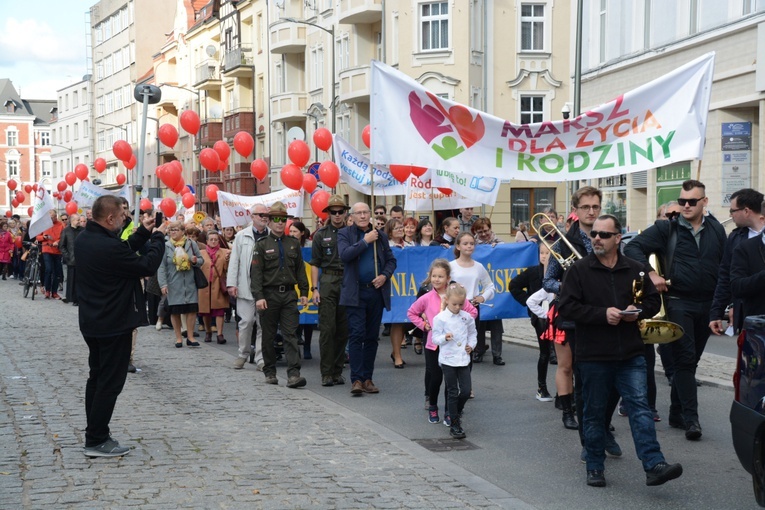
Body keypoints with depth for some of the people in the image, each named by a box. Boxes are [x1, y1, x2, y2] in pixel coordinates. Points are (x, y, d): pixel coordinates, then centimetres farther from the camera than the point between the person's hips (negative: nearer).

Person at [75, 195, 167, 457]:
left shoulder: (83, 239, 1)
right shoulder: (108, 246, -28)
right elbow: (147, 266, -19)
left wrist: (143, 233, 7)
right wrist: (158, 237, -7)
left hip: (92, 322, 9)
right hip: (114, 324, -9)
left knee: (97, 377, 18)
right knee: (110, 383, 0)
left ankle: (95, 434, 25)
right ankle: (96, 441, 4)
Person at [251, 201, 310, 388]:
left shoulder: (294, 243, 11)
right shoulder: (262, 245, 0)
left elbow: (300, 269, 14)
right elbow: (256, 273, -5)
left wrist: (304, 292, 7)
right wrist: (258, 297, -15)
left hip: (289, 294, 2)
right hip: (269, 294, -2)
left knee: (291, 334, -6)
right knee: (269, 335, 7)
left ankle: (293, 374, -12)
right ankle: (270, 372, 18)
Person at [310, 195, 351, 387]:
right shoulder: (321, 234, 6)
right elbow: (315, 264, 5)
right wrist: (314, 288, -4)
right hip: (328, 282, -2)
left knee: (343, 329, 5)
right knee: (327, 328, -5)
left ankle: (337, 371, 14)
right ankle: (326, 372, -2)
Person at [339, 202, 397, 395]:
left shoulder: (380, 236, 14)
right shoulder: (344, 234, 3)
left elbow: (391, 260, 16)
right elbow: (345, 255, -14)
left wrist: (385, 275, -3)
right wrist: (365, 241, -13)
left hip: (376, 292, 4)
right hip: (355, 293, -4)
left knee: (372, 337, 7)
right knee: (356, 335, -9)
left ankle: (367, 378, 13)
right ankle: (356, 379, -8)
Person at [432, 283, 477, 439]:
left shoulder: (467, 317, 4)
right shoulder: (440, 318, -8)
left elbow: (472, 333, 19)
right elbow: (435, 338, -6)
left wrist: (471, 344, 3)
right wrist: (445, 337, -25)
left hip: (463, 359, 3)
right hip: (448, 360, -3)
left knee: (466, 391, 0)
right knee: (453, 393, 2)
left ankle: (457, 412, 29)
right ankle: (454, 425, 9)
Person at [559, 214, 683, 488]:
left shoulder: (635, 270, 6)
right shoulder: (579, 270, -2)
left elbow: (653, 301, 14)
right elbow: (567, 306, -9)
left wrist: (638, 312, -7)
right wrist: (603, 314, -17)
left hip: (631, 355, 1)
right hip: (593, 356, -1)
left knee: (640, 406, -8)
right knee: (594, 413, 8)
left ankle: (654, 465, -12)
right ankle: (595, 468, 19)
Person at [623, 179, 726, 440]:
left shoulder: (717, 230, 8)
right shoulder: (667, 229, -2)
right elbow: (633, 247, -4)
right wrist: (652, 274, -13)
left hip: (707, 305, 4)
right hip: (678, 302, -4)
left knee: (690, 360, 11)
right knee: (685, 359, -8)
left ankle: (677, 414, 20)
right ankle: (691, 418, -8)